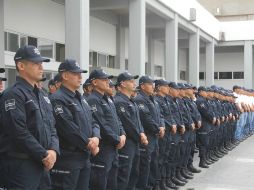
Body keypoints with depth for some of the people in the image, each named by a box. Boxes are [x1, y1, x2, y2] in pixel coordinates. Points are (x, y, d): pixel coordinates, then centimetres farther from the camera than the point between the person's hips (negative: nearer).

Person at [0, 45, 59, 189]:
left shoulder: (42, 96, 15)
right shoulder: (13, 95, -13)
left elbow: (52, 127, 15)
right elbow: (19, 132, -20)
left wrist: (53, 150, -4)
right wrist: (44, 155, -14)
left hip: (43, 164, 8)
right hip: (20, 165, -8)